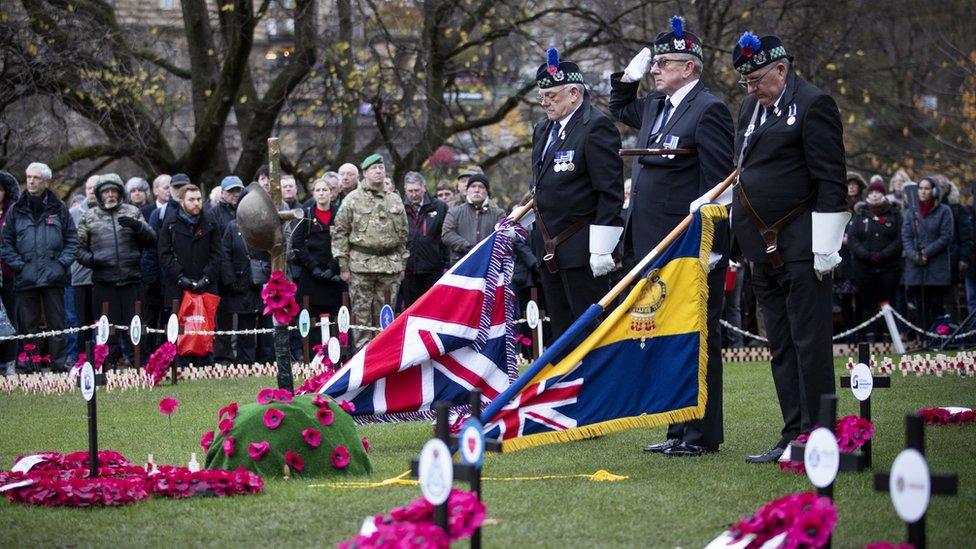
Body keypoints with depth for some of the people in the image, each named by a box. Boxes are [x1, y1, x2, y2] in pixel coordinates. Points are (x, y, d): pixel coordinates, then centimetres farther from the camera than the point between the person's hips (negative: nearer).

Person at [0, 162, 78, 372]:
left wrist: (62, 262, -3)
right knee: (28, 324, 2)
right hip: (25, 278, 0)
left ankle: (58, 362, 2)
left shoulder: (59, 209, 8)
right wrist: (18, 265, -4)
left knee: (56, 323, -1)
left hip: (54, 276, 0)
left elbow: (72, 240, 10)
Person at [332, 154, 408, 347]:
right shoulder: (352, 200, 2)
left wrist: (402, 264, 13)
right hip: (361, 264, -3)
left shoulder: (395, 200, 13)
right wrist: (343, 266, -5)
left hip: (390, 265, 3)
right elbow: (339, 233, 0)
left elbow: (403, 235, 18)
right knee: (361, 314, -3)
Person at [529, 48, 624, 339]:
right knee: (561, 329, 10)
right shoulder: (543, 130, 16)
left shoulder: (596, 127, -11)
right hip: (549, 249, 9)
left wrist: (601, 248, -19)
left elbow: (611, 192, -15)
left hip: (581, 249, -8)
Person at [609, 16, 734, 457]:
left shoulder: (708, 110, -11)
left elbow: (718, 181, -15)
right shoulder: (654, 107, 15)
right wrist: (628, 77, 18)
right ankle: (680, 430, 17)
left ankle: (703, 435, 2)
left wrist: (706, 247, -18)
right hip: (655, 246, 9)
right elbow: (619, 110, 38)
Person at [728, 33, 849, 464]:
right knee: (781, 347, 11)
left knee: (809, 343, -6)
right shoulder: (751, 108, 17)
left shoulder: (813, 105, -9)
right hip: (766, 250, 9)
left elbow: (831, 182, -13)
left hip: (800, 248, -9)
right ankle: (794, 436, 15)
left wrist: (825, 247, -16)